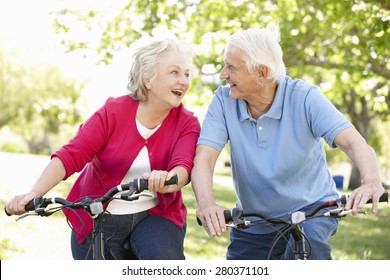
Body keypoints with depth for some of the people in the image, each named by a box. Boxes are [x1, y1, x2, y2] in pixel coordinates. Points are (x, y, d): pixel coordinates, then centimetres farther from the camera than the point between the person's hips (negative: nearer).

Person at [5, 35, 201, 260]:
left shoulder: (187, 124, -7)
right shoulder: (113, 112, -9)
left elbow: (183, 166, -25)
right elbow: (70, 156, -17)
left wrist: (166, 180, -51)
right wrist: (34, 193, -33)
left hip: (154, 216, -1)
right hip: (97, 220, 1)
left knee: (166, 260, -29)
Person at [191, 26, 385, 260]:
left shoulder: (304, 97, -17)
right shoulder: (224, 101, -11)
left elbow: (354, 143, -27)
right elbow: (203, 159, -21)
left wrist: (371, 182, -49)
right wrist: (206, 203, -43)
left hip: (311, 209, -3)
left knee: (306, 240, -34)